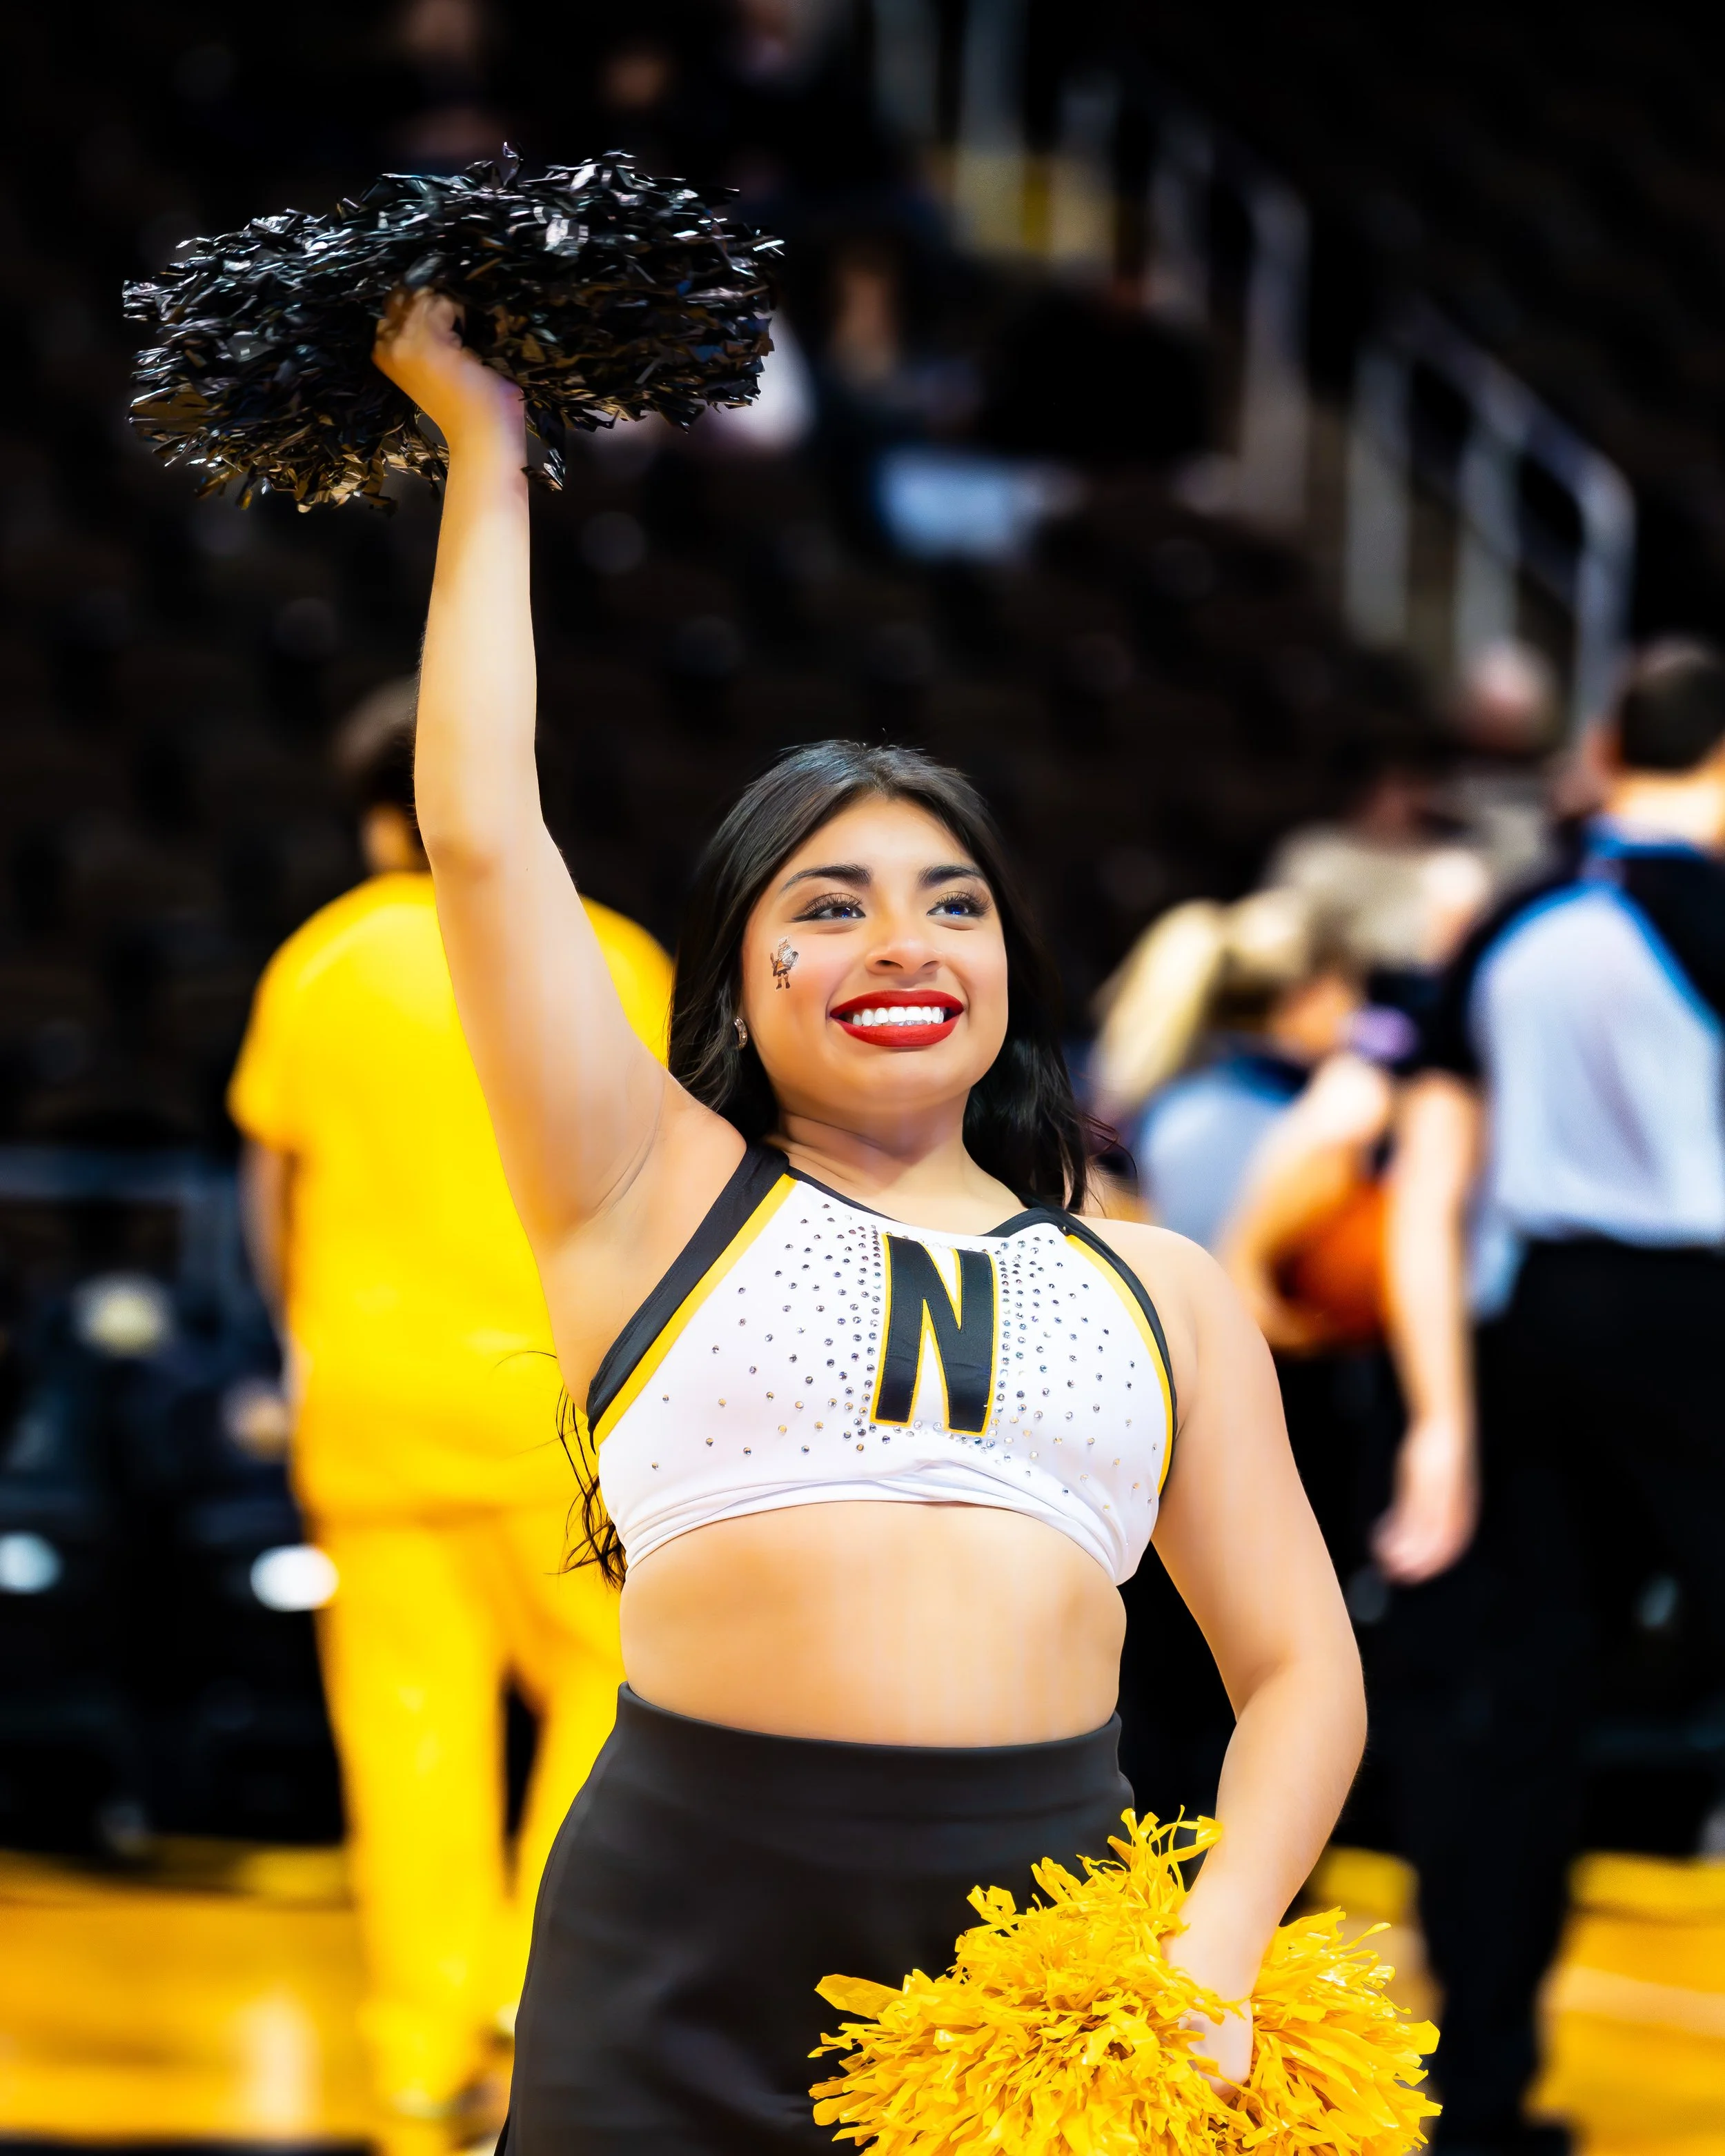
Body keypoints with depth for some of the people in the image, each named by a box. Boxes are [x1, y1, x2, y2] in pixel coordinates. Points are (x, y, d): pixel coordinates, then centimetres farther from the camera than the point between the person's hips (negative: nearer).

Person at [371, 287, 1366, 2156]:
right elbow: (483, 838, 2)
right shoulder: (660, 1202, 9)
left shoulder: (1157, 1291, 16)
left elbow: (1299, 1667, 13)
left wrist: (1214, 1960, -5)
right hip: (691, 1931, -2)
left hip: (1045, 1930, 2)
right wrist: (486, 454, 11)